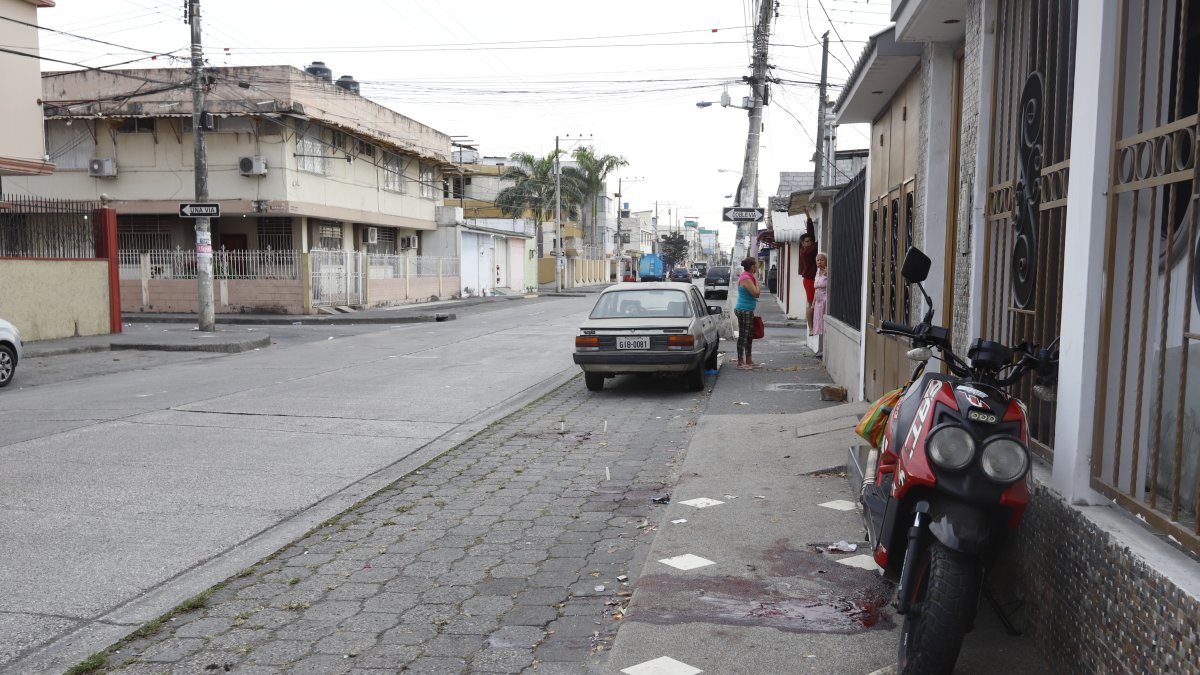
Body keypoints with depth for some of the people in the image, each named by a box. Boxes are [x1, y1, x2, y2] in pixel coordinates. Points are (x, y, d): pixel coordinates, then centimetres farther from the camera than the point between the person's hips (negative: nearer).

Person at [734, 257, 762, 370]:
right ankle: (740, 363, -3)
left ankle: (749, 361, 20)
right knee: (743, 336, -6)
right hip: (744, 311, -11)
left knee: (749, 336, 14)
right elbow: (756, 293, -22)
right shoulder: (746, 279, -18)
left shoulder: (748, 277, 15)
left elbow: (756, 293, 24)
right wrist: (757, 281, -11)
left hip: (748, 311, 11)